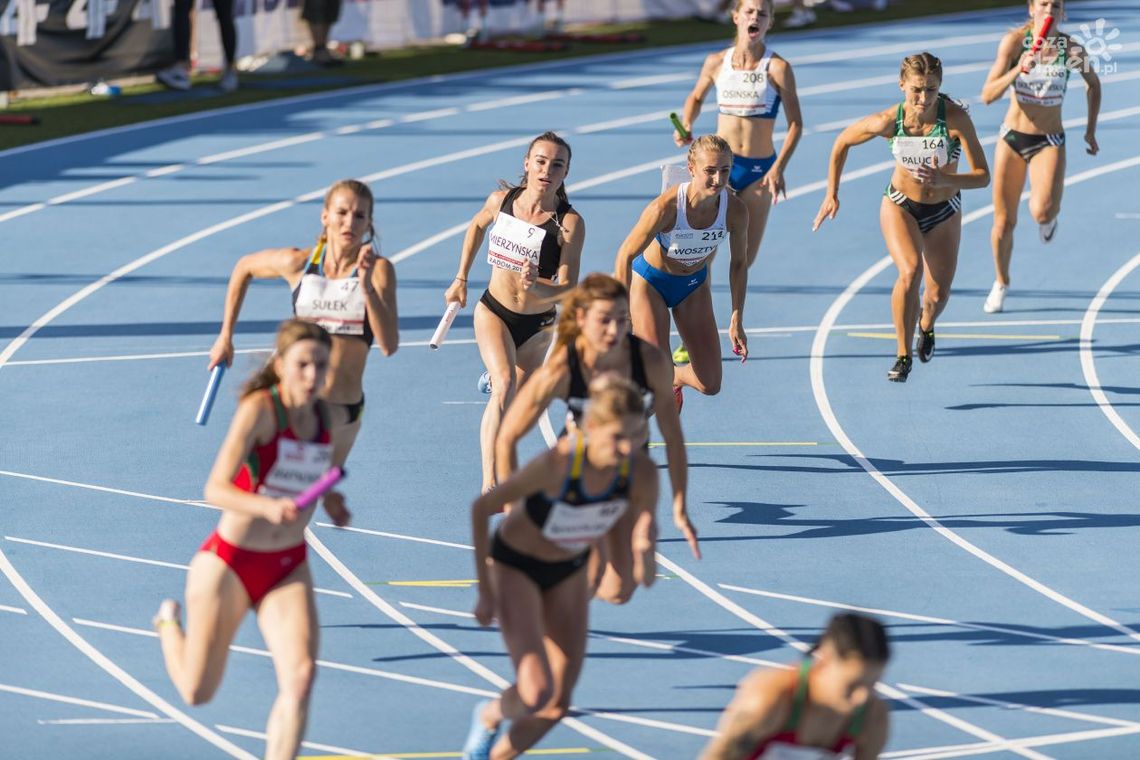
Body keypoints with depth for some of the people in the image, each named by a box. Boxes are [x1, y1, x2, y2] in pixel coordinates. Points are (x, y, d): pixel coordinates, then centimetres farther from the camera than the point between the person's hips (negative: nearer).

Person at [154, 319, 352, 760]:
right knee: (197, 693, 11)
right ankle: (170, 624, 46)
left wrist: (331, 500, 6)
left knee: (301, 675, -20)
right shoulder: (259, 409, -20)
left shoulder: (329, 417, -2)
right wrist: (267, 507, -45)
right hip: (229, 563, -4)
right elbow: (216, 489, -27)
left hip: (288, 570, 4)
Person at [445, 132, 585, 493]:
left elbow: (568, 289, -25)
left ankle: (495, 376, 61)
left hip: (538, 323, 0)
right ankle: (490, 483, -31)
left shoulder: (569, 223, -22)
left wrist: (537, 287, -45)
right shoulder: (501, 200, -12)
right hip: (494, 312, 0)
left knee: (520, 394, 20)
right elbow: (478, 226, 12)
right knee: (505, 386, -25)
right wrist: (461, 279, 14)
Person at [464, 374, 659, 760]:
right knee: (536, 693, -20)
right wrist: (485, 593, -17)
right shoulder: (555, 464, -37)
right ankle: (489, 716, 15)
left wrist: (643, 557, -36)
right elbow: (481, 508, -21)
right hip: (515, 567, -5)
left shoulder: (642, 473, -24)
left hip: (568, 572, 5)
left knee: (558, 705, 7)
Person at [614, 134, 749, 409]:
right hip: (650, 282, -4)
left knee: (710, 385, 2)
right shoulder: (666, 207, -34)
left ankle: (674, 379, 37)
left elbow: (739, 263, -4)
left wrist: (737, 321, -1)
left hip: (693, 285, 4)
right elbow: (626, 255, -24)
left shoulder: (735, 210, -23)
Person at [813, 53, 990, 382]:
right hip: (900, 205, -1)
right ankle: (903, 355, -13)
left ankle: (926, 326, 46)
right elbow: (842, 143, -5)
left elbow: (982, 176, -27)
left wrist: (944, 180, -44)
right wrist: (831, 195, -3)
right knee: (910, 271, -27)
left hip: (944, 211, 1)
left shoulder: (956, 118, -29)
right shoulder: (888, 121, -25)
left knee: (938, 294, 8)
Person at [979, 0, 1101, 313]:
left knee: (1042, 212, -25)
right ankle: (1001, 284, 31)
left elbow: (1094, 84, 12)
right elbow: (988, 94, -18)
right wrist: (1018, 70, -32)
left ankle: (1049, 215, 14)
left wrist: (1090, 131, 13)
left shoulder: (1071, 48, -9)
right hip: (1012, 138, 1)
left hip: (1049, 142, -1)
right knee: (1004, 222, 7)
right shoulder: (1014, 41, -12)